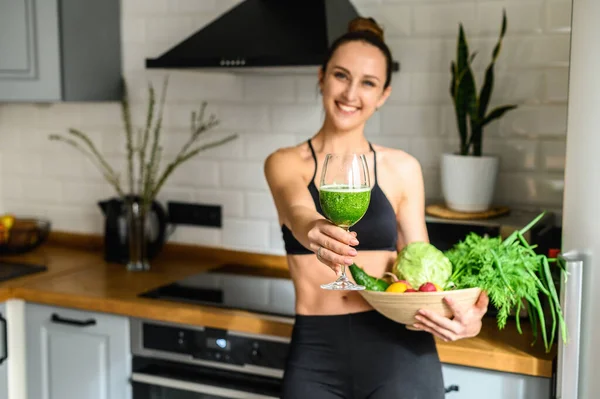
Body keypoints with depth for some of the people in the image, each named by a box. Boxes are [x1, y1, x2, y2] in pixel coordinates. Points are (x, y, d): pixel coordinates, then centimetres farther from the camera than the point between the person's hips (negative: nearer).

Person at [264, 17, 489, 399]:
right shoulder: (285, 163, 0)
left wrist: (462, 314, -15)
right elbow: (298, 212, -21)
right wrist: (314, 230, -44)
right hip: (315, 354, 0)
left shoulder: (401, 168, 3)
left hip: (398, 352, 1)